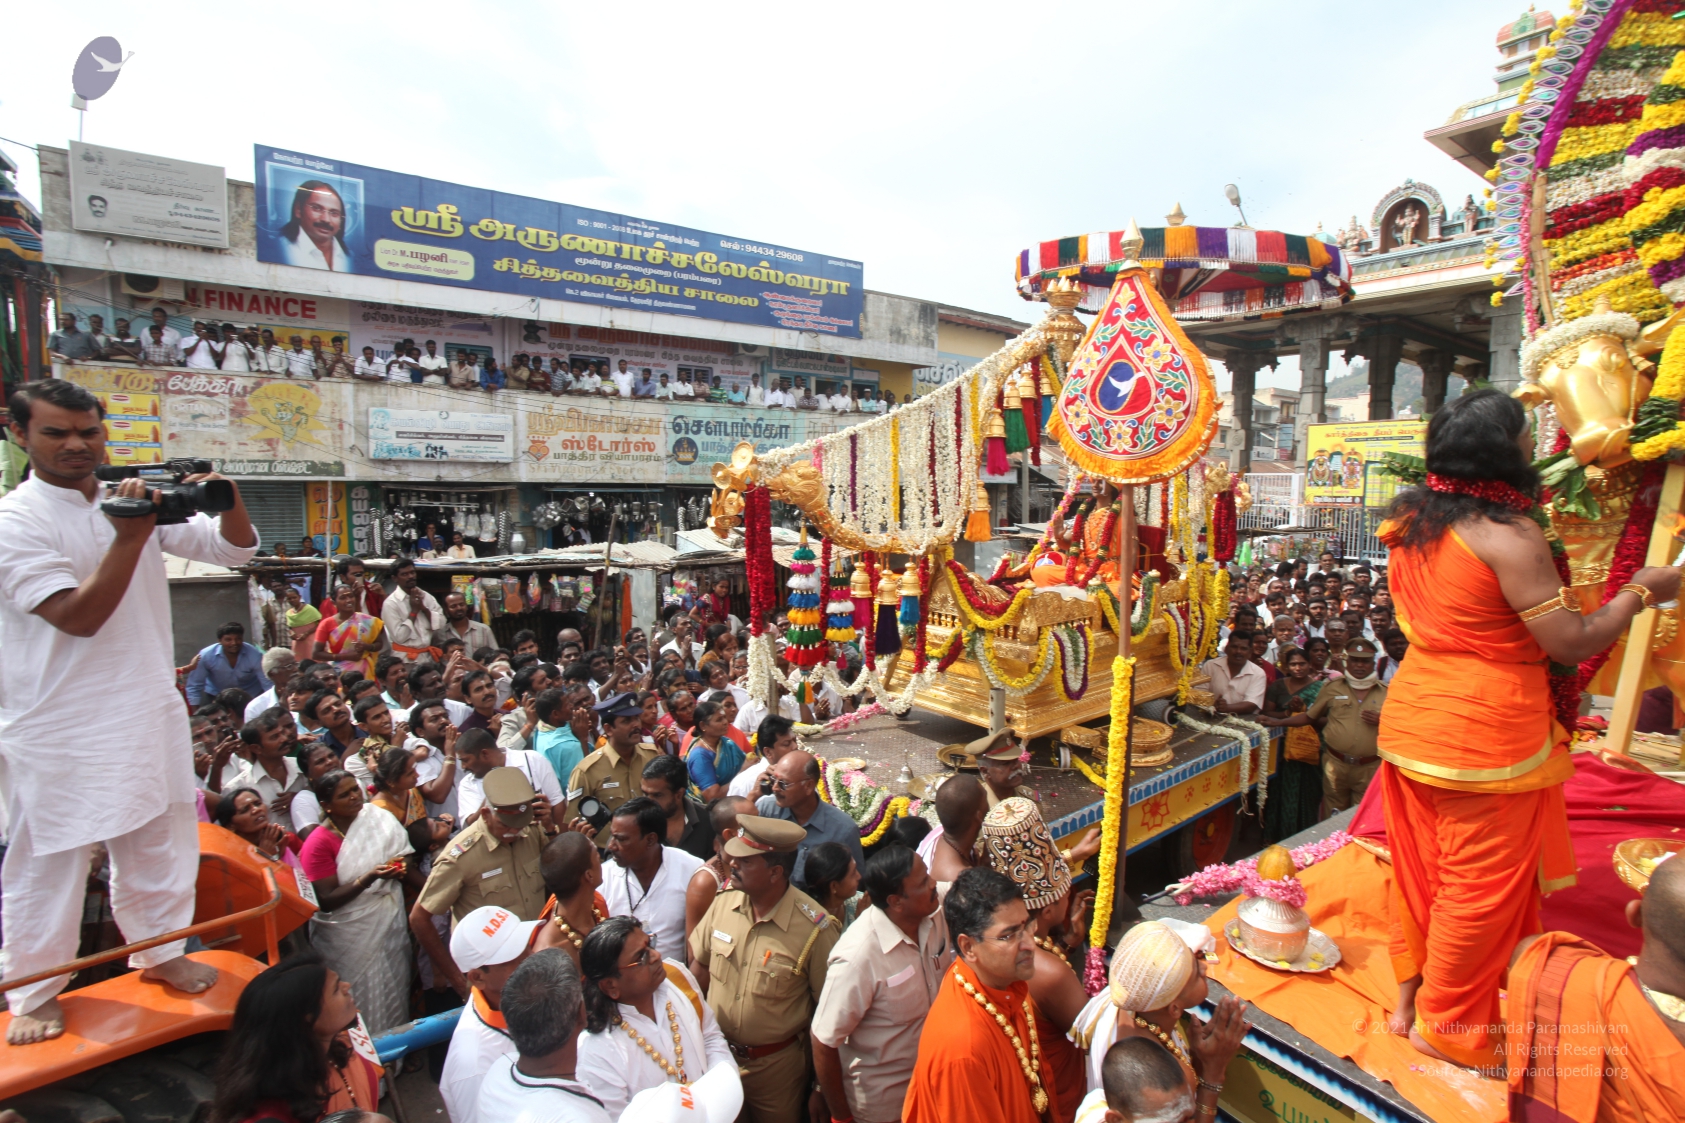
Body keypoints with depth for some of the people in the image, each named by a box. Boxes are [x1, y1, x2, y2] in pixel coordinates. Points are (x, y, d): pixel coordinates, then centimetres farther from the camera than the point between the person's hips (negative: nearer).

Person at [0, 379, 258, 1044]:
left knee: (158, 841, 16)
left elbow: (234, 551, 5)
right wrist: (130, 537, -26)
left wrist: (228, 502, -16)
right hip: (58, 727, -5)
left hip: (149, 711, 5)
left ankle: (159, 950, 35)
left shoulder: (140, 503, 4)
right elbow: (78, 616, -20)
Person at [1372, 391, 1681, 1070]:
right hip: (1486, 733, -7)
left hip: (1411, 715, 7)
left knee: (1421, 868, 20)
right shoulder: (1509, 536, -19)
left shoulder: (1411, 523, 4)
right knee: (1481, 884, 9)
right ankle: (1449, 1026, 25)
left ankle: (1411, 996, 35)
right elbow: (1571, 643, -15)